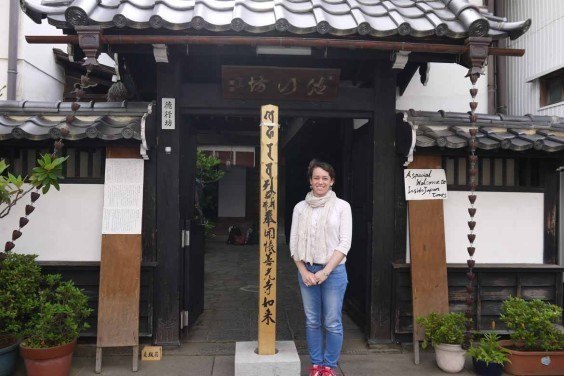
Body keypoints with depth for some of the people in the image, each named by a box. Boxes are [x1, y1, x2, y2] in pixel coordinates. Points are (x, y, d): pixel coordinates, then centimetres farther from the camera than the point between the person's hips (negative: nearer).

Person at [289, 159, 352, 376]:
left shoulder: (342, 206, -2)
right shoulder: (300, 207, 5)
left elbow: (344, 244, -6)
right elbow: (294, 243, 5)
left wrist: (325, 271, -11)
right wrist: (304, 271, -5)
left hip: (333, 271, -2)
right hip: (306, 270, 2)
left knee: (332, 323, 3)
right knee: (312, 321, 10)